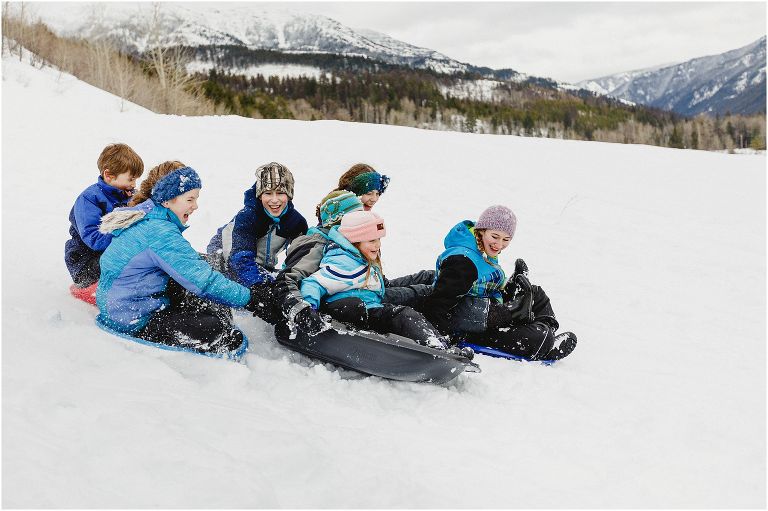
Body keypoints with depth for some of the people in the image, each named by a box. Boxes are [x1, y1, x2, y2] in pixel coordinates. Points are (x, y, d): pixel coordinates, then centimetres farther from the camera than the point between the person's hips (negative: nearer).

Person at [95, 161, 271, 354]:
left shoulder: (145, 218, 6)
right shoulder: (159, 232, -25)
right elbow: (203, 280, -27)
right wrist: (249, 298, -21)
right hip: (134, 323, -10)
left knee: (218, 310, 9)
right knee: (228, 337, -17)